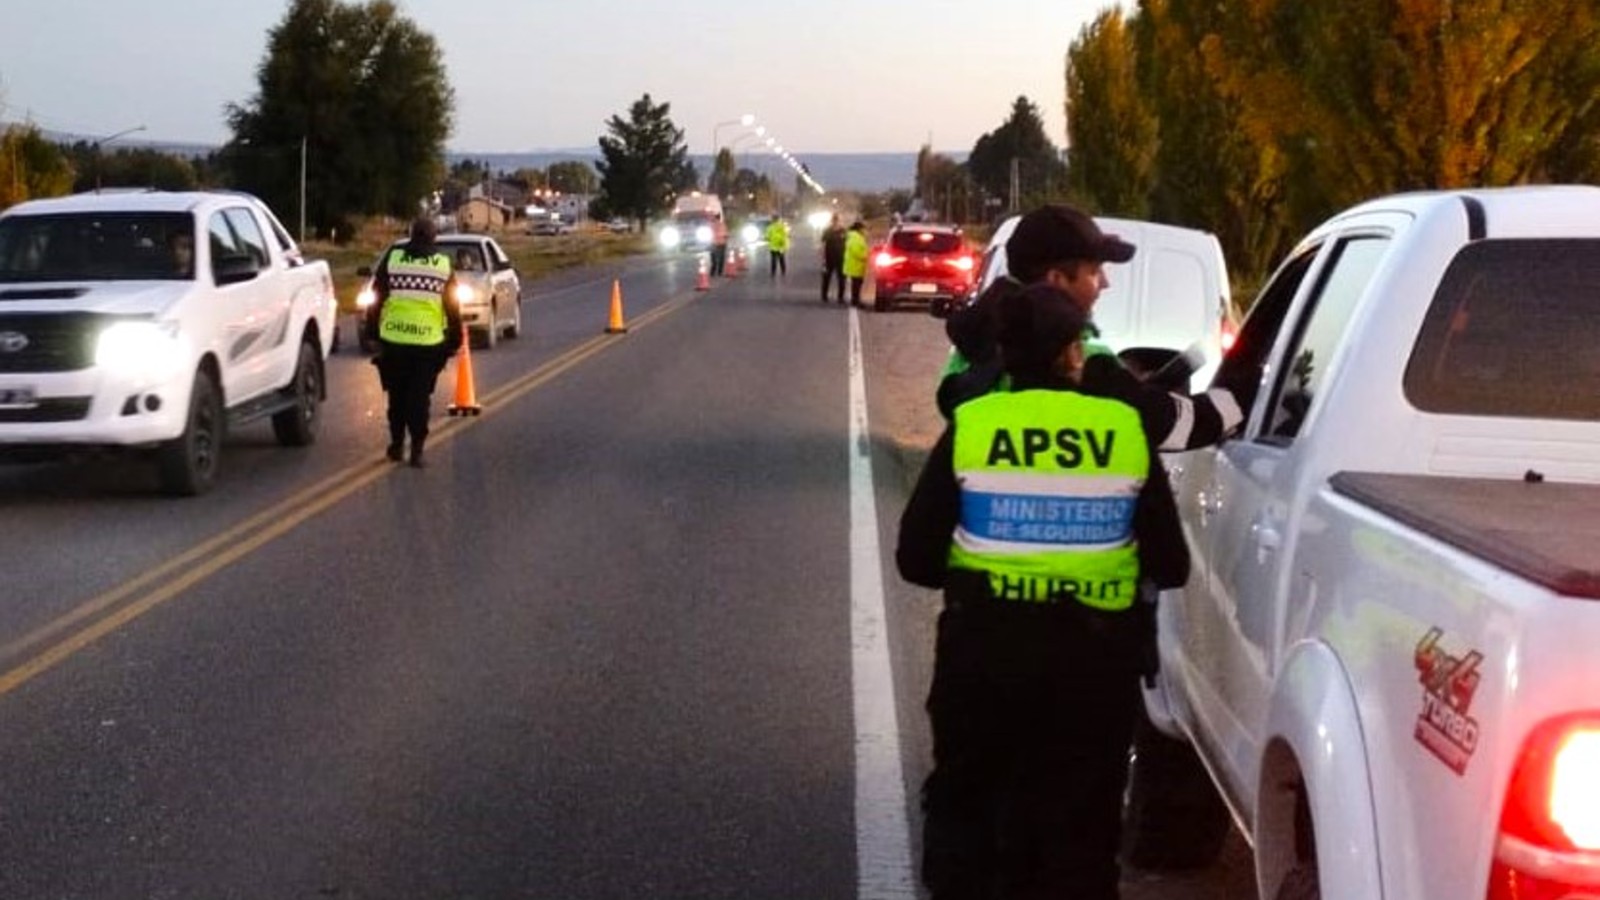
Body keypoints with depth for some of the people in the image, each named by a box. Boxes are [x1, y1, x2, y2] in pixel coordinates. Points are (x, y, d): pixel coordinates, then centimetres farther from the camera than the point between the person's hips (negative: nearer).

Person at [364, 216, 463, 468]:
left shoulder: (392, 258, 3)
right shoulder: (444, 264, 3)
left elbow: (376, 298, 5)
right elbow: (452, 308, 5)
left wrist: (373, 329, 15)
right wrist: (454, 340, 12)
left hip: (393, 338, 1)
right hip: (428, 341, -1)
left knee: (397, 394, 15)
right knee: (420, 397, 4)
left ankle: (397, 444, 21)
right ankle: (417, 450, -1)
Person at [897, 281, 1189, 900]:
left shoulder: (969, 429, -7)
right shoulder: (1126, 431, -5)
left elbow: (916, 558, -4)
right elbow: (1169, 565, 0)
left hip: (987, 647, 0)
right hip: (1094, 660, 1)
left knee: (964, 801, 19)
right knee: (1080, 819, 15)